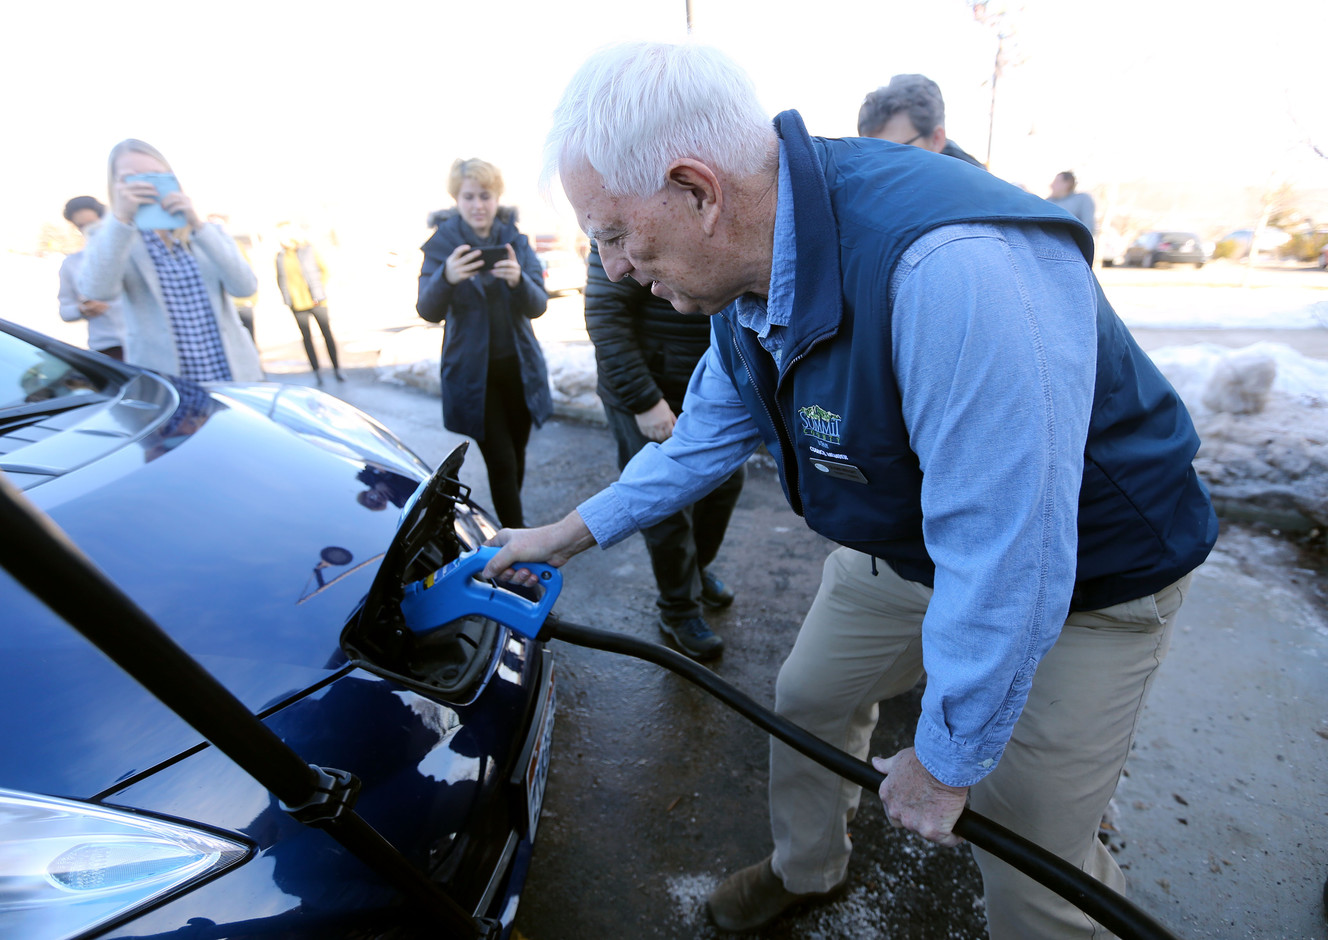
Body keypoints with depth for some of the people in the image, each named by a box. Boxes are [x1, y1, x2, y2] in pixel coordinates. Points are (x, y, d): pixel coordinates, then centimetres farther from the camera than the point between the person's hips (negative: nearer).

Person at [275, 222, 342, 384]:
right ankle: (316, 371, 8)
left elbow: (324, 270, 0)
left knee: (327, 333, 1)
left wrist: (321, 292, -6)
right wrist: (287, 300, 4)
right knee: (306, 337, 2)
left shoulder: (309, 250, -2)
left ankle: (336, 369, 9)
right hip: (297, 305, 2)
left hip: (316, 301, -2)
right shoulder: (281, 257, 6)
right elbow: (281, 280, 13)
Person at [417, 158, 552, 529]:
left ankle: (511, 529, 34)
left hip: (518, 365, 3)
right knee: (501, 462, -7)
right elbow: (429, 312, -16)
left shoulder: (516, 241, 1)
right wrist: (446, 278, -37)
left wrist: (518, 279, -32)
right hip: (472, 371, -3)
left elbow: (537, 306, -10)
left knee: (517, 453, 13)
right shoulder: (442, 242, -4)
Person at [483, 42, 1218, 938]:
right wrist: (572, 532, 7)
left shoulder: (952, 268, -40)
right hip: (903, 545, 7)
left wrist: (944, 763, -19)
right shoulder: (751, 265, -10)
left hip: (1080, 579, -6)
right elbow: (714, 428, 5)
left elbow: (1005, 570, -35)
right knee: (809, 699, 18)